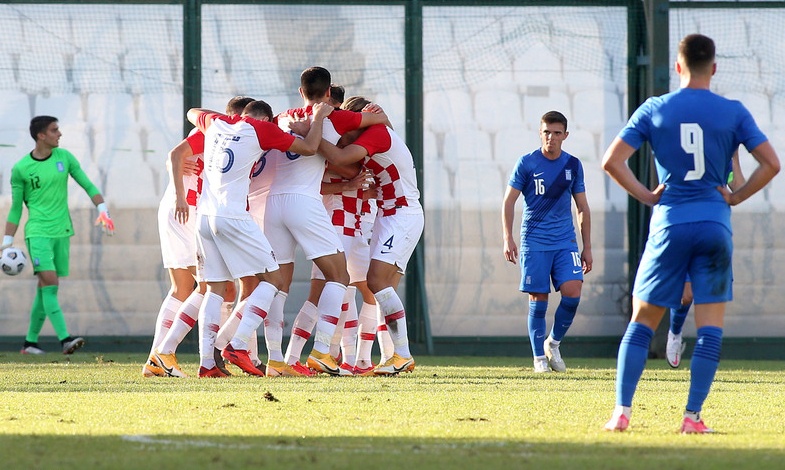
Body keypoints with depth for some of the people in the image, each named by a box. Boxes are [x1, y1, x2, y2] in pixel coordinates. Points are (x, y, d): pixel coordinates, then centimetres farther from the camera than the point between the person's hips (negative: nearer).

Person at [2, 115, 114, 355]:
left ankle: (30, 342, 16)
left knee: (45, 288, 7)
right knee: (50, 283, -18)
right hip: (38, 232, -4)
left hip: (62, 232, 4)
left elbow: (88, 186, 9)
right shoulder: (21, 169, -3)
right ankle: (65, 339, -26)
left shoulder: (64, 157, 6)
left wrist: (103, 210, -5)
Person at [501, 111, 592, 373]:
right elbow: (508, 202, 1)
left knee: (572, 290, -14)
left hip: (565, 242, 2)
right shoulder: (526, 163, -1)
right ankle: (539, 358, 8)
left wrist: (587, 248, 11)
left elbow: (583, 208, 14)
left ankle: (554, 343, 8)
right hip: (534, 241, -2)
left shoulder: (573, 165, 8)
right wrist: (508, 239, -9)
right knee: (538, 299, -4)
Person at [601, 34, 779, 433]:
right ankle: (693, 416, -4)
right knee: (710, 327, 3)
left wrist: (645, 195, 5)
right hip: (715, 226, 0)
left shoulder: (654, 110, 2)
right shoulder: (733, 112, 2)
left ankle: (622, 412, 2)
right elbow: (771, 164, -3)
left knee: (642, 321, 9)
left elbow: (611, 161, -3)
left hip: (669, 225, 0)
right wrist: (735, 197, 4)